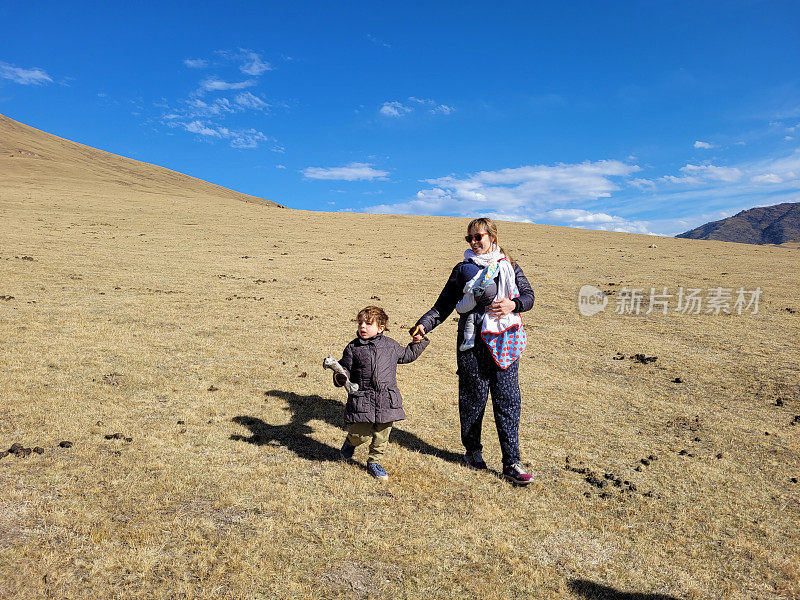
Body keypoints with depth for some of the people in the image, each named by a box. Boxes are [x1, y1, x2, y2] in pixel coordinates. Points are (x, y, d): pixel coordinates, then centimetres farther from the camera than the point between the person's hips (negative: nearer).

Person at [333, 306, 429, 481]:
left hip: (386, 401, 2)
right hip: (362, 400, -2)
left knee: (381, 436, 9)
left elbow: (407, 355, 25)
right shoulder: (353, 348, 0)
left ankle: (374, 462, 32)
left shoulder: (390, 345, 7)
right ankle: (350, 442, 32)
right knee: (361, 434, -4)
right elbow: (345, 369, 7)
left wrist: (418, 342, 17)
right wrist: (339, 377, -14)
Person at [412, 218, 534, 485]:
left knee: (508, 399, -1)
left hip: (504, 342, 1)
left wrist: (513, 305, -12)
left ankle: (511, 463, 6)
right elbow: (444, 305, 8)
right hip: (472, 342, -1)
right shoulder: (463, 269, 9)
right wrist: (424, 324, -7)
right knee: (473, 397, 4)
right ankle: (472, 451, 24)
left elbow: (529, 295, 10)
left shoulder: (510, 266, 13)